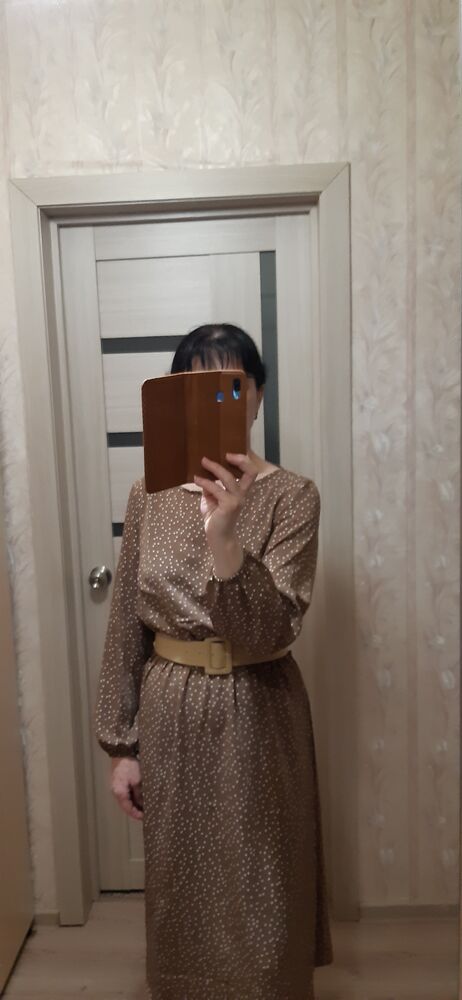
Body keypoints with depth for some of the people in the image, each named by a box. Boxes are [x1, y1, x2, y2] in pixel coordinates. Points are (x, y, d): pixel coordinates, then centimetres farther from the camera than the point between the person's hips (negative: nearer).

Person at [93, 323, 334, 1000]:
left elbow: (268, 634, -22)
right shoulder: (149, 494, -3)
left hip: (256, 715, -2)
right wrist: (121, 744, 4)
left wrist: (223, 534, -38)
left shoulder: (292, 496, -13)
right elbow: (126, 624, 2)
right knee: (179, 892, 21)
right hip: (168, 715, 3)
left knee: (259, 895, 15)